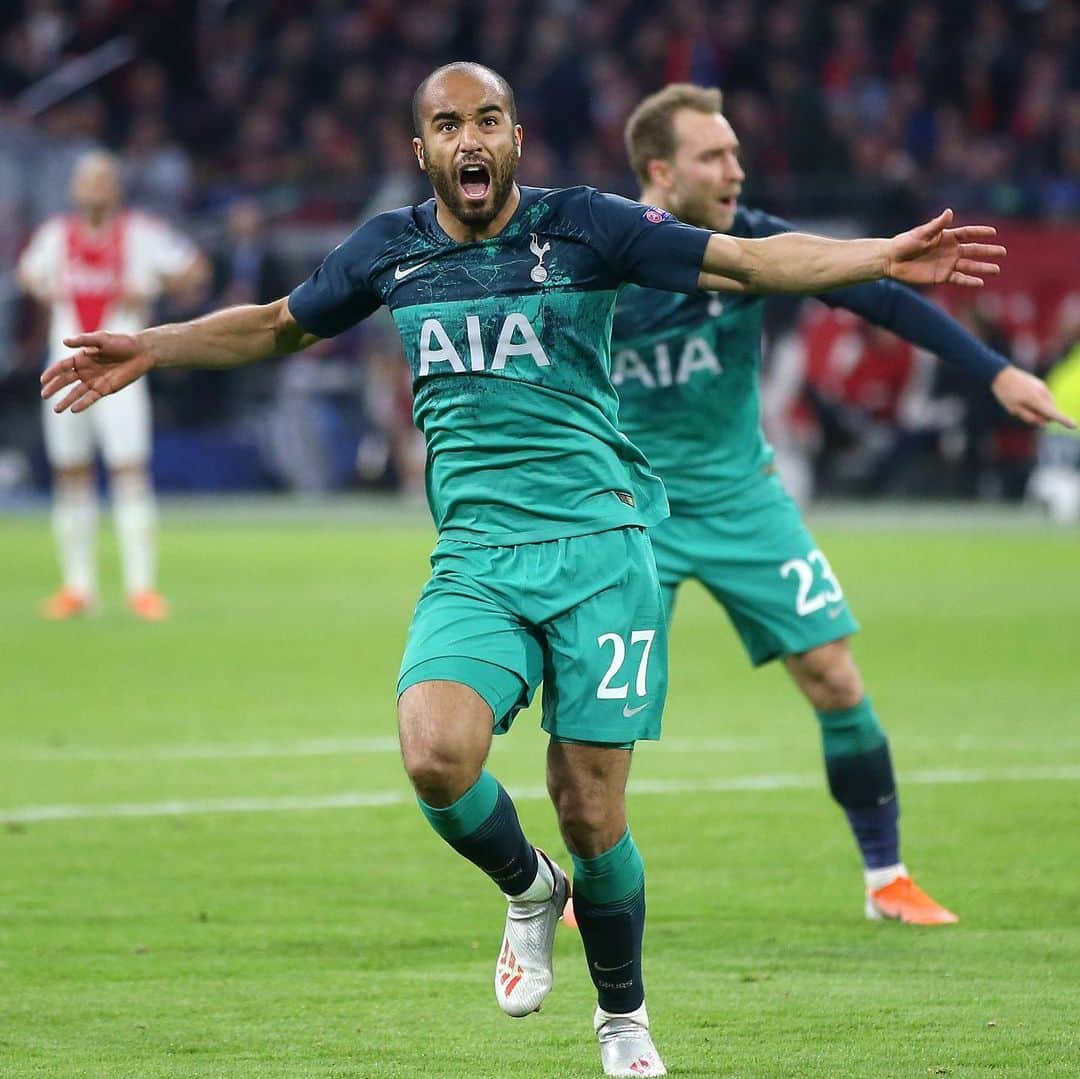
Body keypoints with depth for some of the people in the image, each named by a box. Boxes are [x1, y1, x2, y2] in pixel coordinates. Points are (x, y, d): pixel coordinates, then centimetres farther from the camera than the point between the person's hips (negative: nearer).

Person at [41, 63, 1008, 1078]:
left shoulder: (582, 225, 0)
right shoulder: (391, 248, 9)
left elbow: (750, 261, -1)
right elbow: (278, 325, 27)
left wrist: (885, 257, -12)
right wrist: (149, 348, 20)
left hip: (597, 546, -2)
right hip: (474, 562, 2)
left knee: (589, 813, -3)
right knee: (436, 755, -25)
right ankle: (527, 890, 9)